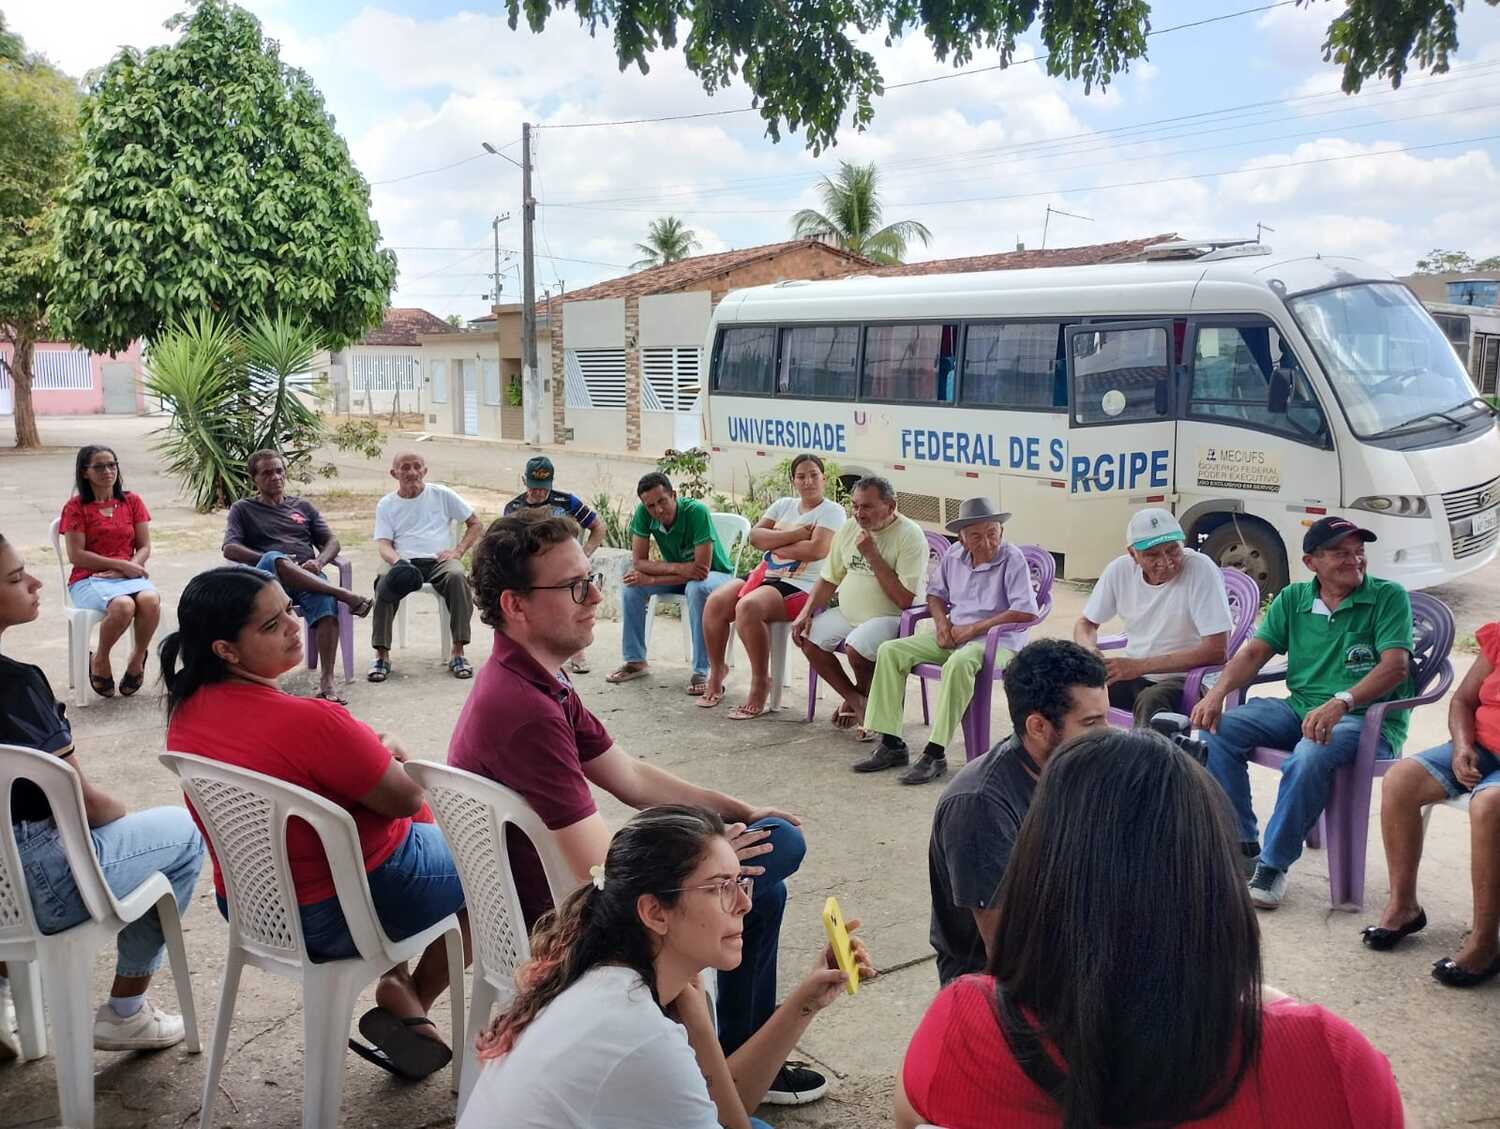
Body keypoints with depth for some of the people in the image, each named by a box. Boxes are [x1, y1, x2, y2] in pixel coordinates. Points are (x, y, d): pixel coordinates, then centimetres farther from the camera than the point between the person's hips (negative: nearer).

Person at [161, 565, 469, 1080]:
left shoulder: (187, 711, -7)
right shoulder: (311, 722, -32)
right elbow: (405, 797, -19)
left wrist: (369, 752, 5)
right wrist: (390, 751, 1)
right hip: (341, 913, -7)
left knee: (418, 825, 30)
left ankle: (394, 980, 25)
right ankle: (408, 1001, 25)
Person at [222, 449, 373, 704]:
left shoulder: (303, 506, 29)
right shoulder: (243, 509, 22)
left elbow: (331, 542, 21)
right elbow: (230, 549, 5)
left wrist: (318, 561, -3)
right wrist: (272, 560, -11)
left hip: (308, 576, 2)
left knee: (326, 602, -34)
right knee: (275, 559, -39)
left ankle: (326, 681, -43)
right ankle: (345, 595, -44)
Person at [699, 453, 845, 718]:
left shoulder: (832, 511, 0)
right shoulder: (783, 505, 18)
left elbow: (816, 550, -17)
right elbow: (755, 536, 3)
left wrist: (773, 543, -5)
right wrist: (796, 534, -9)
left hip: (800, 586, -6)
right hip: (764, 574, 7)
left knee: (747, 606, -33)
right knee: (715, 602, -18)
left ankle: (761, 683, -18)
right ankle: (716, 670, 3)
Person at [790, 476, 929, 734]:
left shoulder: (910, 536, -16)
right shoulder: (849, 530, 6)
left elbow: (904, 600, -23)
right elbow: (829, 579, 15)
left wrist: (872, 555, -23)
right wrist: (805, 613, 0)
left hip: (892, 618, -7)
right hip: (848, 614, 7)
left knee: (856, 646, -32)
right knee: (807, 638, -11)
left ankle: (867, 699, 3)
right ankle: (854, 698, 6)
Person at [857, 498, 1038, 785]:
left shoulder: (1012, 559, -12)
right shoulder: (953, 556, 7)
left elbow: (1026, 612, -21)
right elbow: (935, 592, 23)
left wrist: (974, 628, -18)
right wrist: (941, 621, 0)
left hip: (998, 640, -7)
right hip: (954, 635, 7)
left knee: (958, 664, -40)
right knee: (890, 651, -9)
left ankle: (935, 755, -33)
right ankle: (891, 744, -9)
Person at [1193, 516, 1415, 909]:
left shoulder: (1388, 597, -3)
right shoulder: (1292, 599, 11)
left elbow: (1395, 666, -16)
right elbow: (1255, 651, 5)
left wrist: (1341, 702, -32)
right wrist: (1217, 692, -15)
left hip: (1367, 717, -5)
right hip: (1299, 707, 5)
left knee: (1309, 757, -37)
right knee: (1217, 730, -16)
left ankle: (1274, 865, -18)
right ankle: (1243, 846, -6)